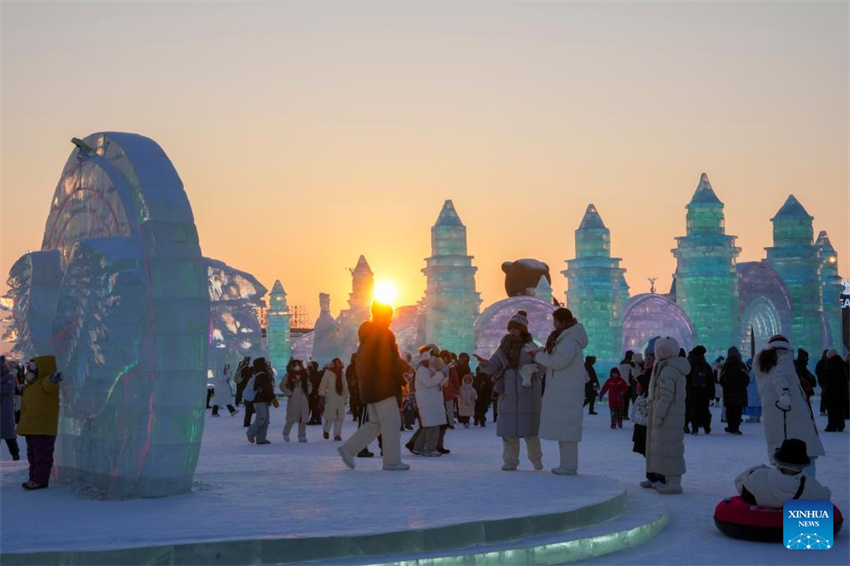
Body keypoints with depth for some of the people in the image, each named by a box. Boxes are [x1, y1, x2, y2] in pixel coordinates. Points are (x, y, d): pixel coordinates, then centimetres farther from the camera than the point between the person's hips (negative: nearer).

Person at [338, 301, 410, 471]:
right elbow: (385, 361, -23)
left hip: (370, 386, 10)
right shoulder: (382, 334, -13)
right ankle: (392, 461, -1)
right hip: (381, 386, -10)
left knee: (375, 423, 14)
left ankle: (348, 449, 8)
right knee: (391, 423, -4)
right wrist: (404, 368, -7)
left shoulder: (368, 335, 18)